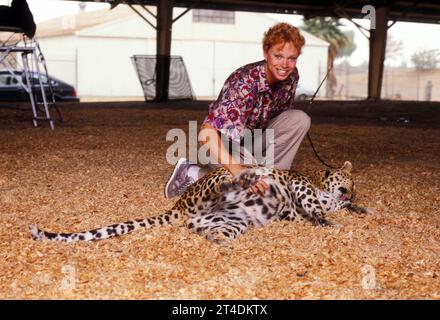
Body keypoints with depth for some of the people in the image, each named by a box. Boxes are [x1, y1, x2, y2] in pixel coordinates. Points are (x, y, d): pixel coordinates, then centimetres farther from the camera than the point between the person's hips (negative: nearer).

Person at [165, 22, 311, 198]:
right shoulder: (244, 83, -34)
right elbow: (207, 134, -44)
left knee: (300, 119, -15)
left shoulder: (291, 76, -13)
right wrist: (240, 172, -56)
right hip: (229, 141, -6)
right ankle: (192, 174, -6)